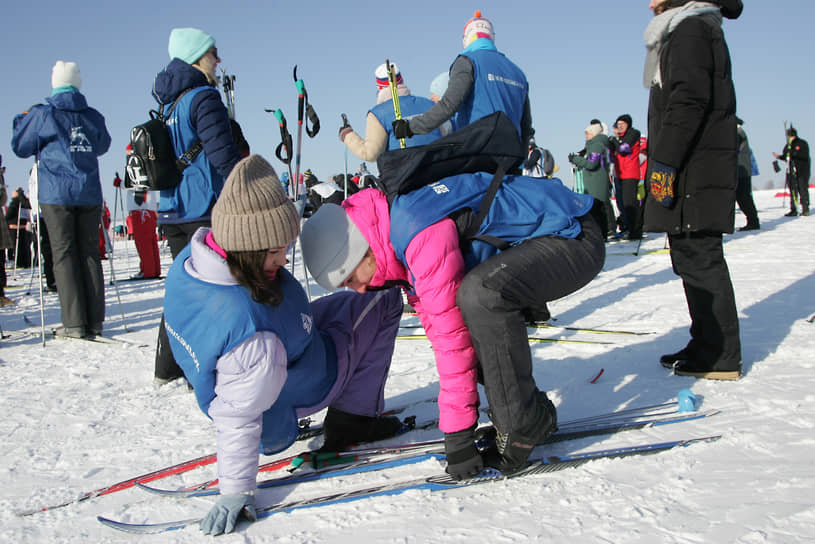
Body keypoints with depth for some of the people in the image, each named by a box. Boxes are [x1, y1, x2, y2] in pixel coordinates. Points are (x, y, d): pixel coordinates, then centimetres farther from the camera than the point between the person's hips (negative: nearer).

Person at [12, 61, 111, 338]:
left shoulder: (42, 114, -3)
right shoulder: (93, 116, 7)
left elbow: (20, 147, 9)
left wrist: (21, 121, 25)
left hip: (57, 194, -3)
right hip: (89, 194, 3)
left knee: (64, 255, -1)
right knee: (90, 253, 5)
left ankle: (74, 323, -5)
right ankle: (94, 321, 4)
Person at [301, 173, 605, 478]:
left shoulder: (424, 235, -28)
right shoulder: (398, 244, 3)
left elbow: (453, 336, -27)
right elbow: (436, 325, 8)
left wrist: (457, 432, -20)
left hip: (577, 237, -10)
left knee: (480, 295, -32)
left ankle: (525, 425, -16)